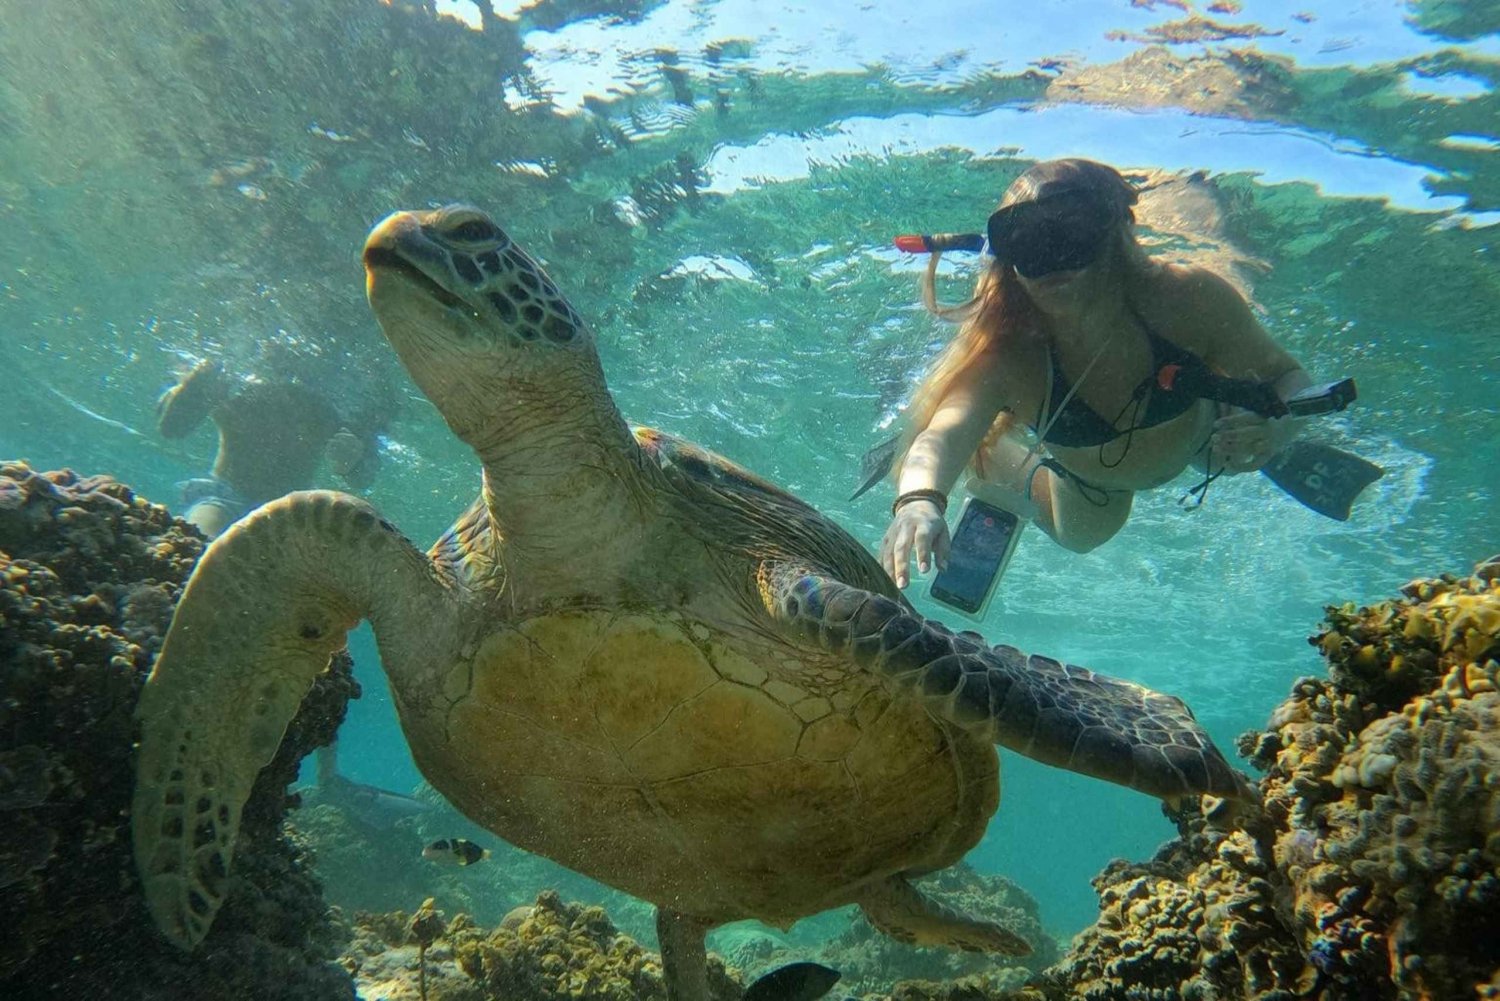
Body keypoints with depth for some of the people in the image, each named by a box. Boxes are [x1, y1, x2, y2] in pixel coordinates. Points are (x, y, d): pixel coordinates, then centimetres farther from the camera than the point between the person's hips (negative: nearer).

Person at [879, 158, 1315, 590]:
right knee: (1080, 536, 28)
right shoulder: (1003, 355, -44)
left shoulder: (1189, 300, -41)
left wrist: (1275, 429, -50)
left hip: (1199, 434, 1)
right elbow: (944, 432, -62)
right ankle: (993, 460, 48)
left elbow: (1286, 377, -27)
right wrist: (919, 498, -85)